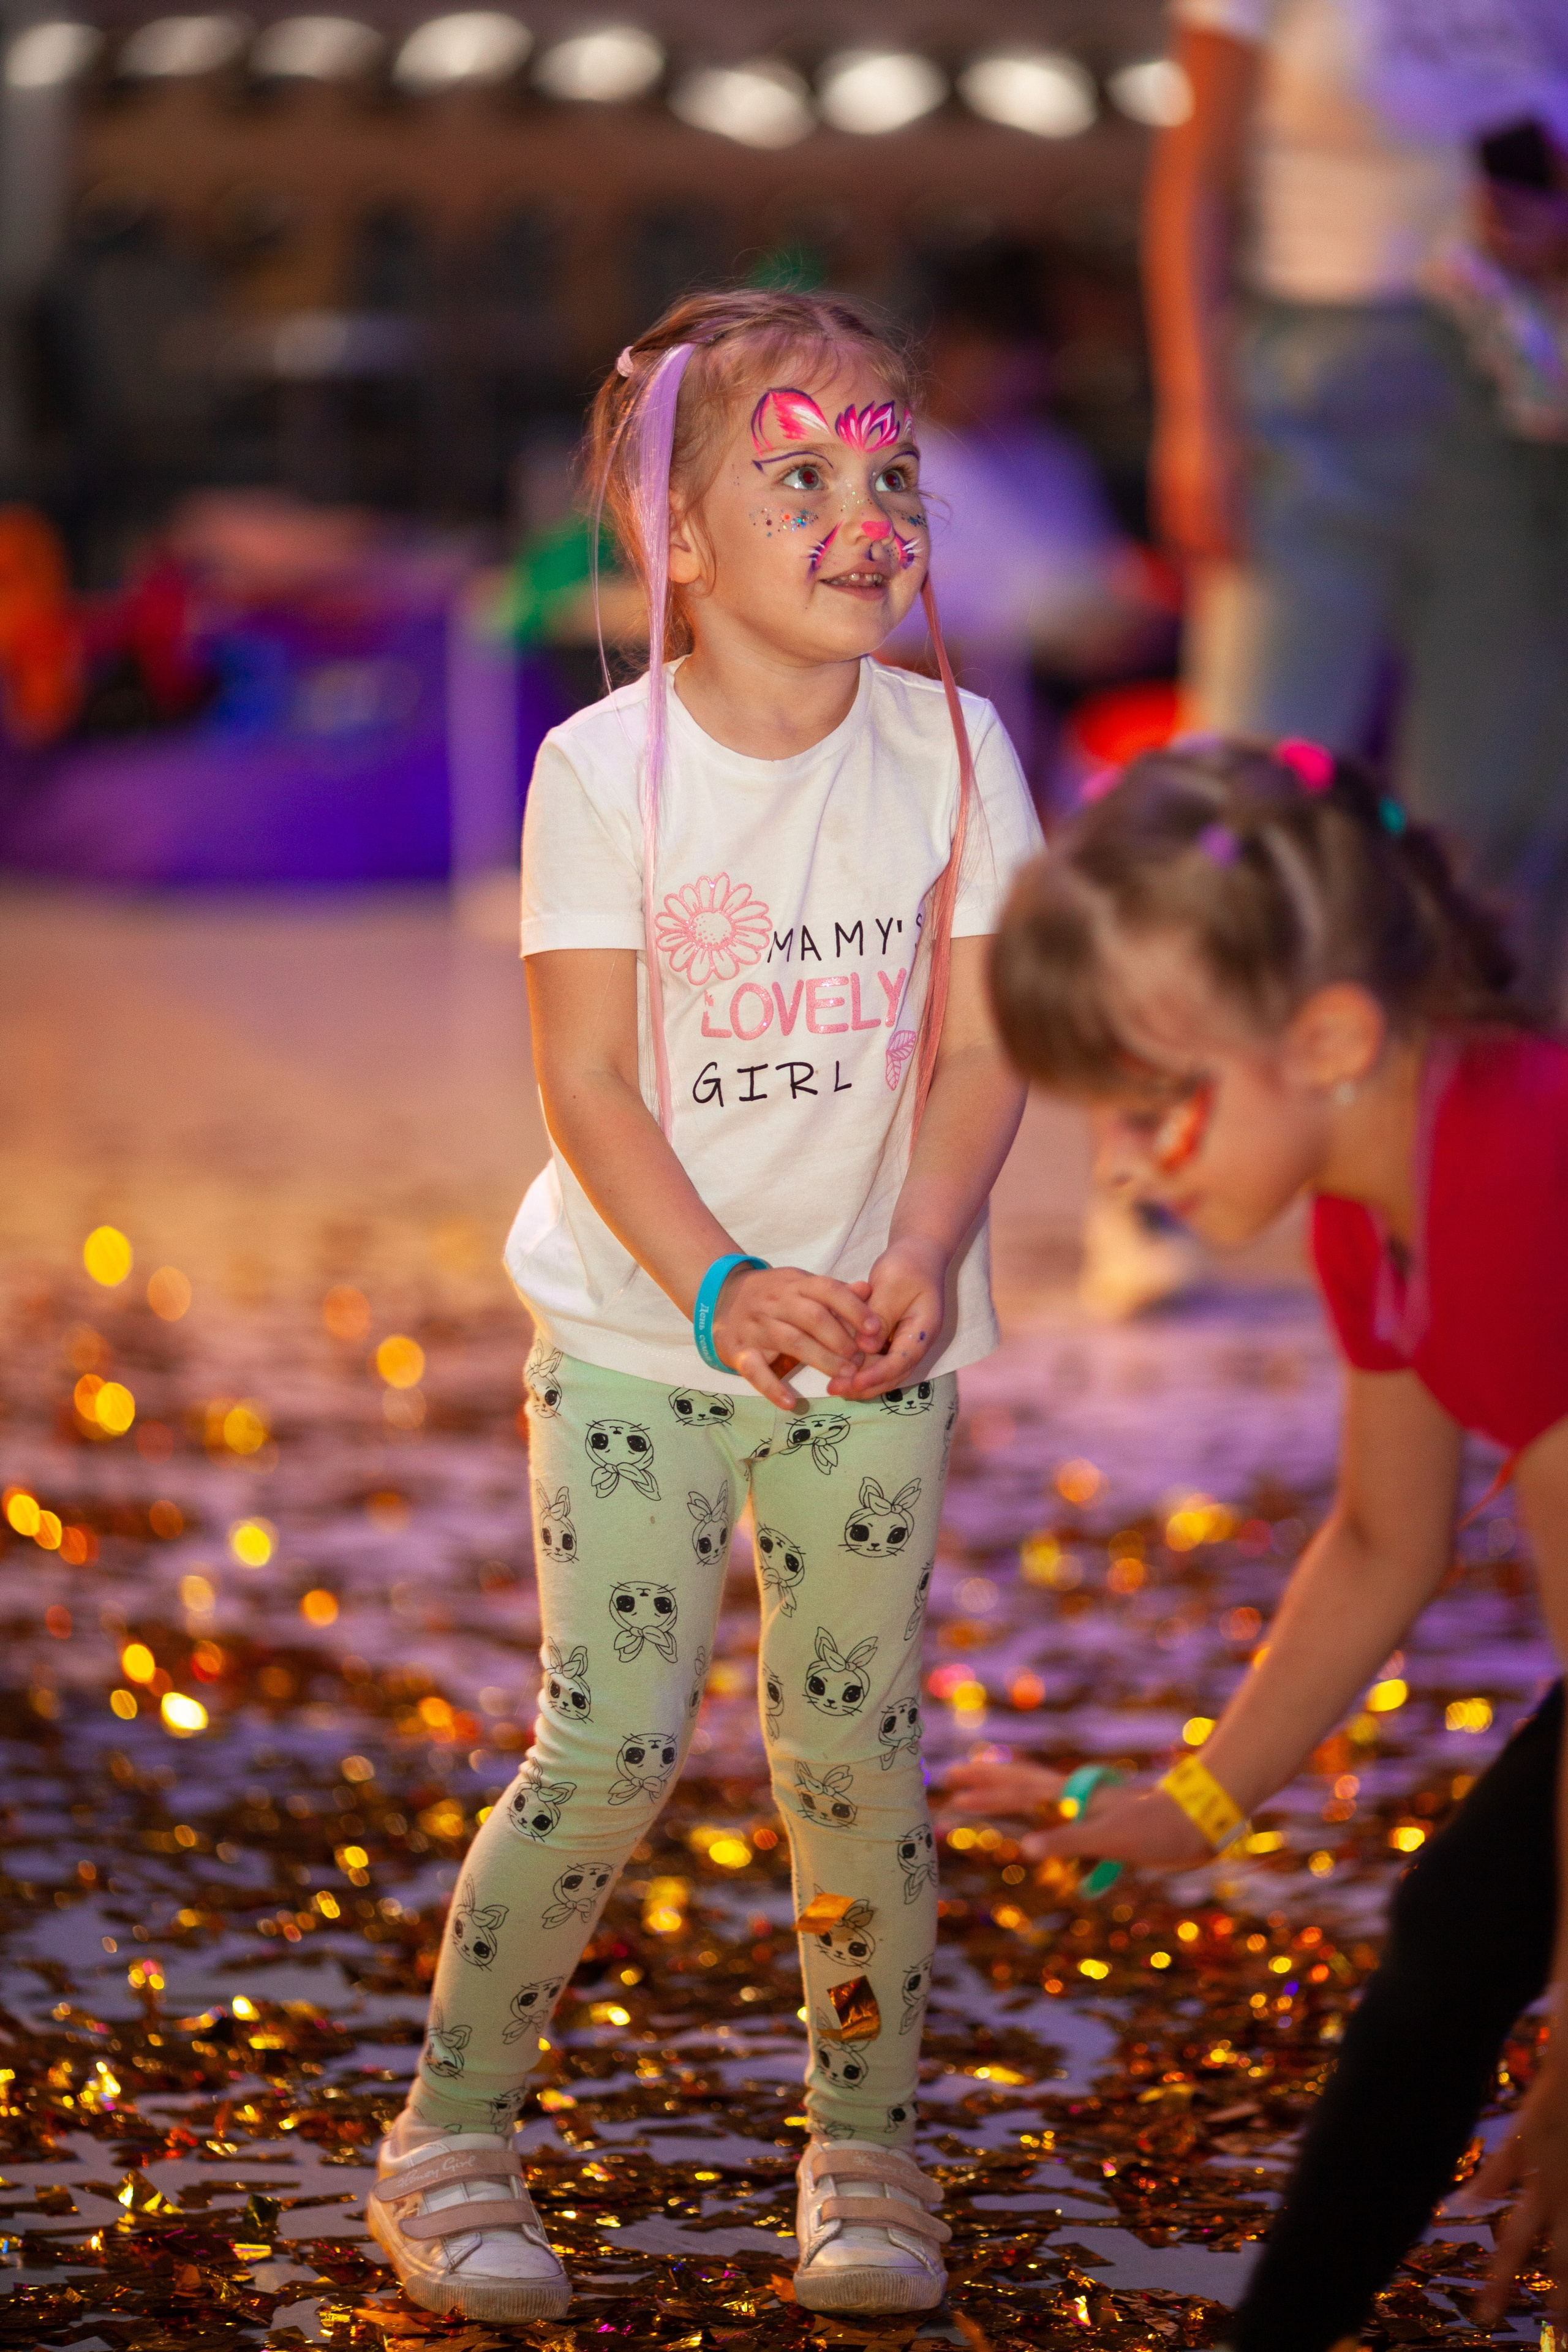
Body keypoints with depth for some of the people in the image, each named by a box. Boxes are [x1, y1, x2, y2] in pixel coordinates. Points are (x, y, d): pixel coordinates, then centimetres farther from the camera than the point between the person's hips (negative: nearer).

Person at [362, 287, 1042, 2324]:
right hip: (635, 1325, -2)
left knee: (856, 1742, 3)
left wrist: (919, 1260, -17)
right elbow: (588, 1078, -11)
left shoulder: (950, 749, -3)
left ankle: (868, 2153, 19)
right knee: (613, 1741, -6)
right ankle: (451, 2137, 9)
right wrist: (721, 1291, -22)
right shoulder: (606, 768, -10)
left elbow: (978, 1050, -2)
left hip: (869, 1334, 2)